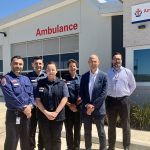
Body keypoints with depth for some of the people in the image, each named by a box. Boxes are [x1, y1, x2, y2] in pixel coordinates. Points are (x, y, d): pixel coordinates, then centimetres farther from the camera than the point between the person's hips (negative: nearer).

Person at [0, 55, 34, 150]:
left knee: (26, 141, 18)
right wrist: (23, 108, -16)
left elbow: (31, 94, 7)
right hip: (13, 114, -6)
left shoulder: (26, 79, 12)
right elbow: (11, 97, -18)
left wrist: (30, 105, -12)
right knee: (11, 142, 4)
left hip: (27, 113, 6)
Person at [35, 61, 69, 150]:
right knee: (46, 139, 11)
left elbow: (65, 99, -6)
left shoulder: (62, 83, 1)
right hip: (43, 116, 1)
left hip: (58, 116, 0)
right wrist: (46, 112, -12)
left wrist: (56, 112, -14)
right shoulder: (41, 83, 1)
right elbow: (38, 100, -1)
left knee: (56, 139, 10)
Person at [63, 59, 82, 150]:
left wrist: (81, 99, -10)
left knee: (77, 129, 10)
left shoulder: (81, 78, 4)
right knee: (69, 129, 6)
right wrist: (69, 105, -9)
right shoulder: (64, 79, -1)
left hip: (79, 107, 1)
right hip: (68, 108, -1)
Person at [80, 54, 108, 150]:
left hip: (98, 109, -3)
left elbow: (104, 93, -10)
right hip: (86, 109, 3)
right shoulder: (84, 76, 6)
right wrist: (87, 105, -9)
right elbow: (81, 93, 4)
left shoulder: (103, 76, -4)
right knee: (87, 132, 13)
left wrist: (93, 105, -15)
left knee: (101, 132, 8)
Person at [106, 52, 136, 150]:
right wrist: (109, 94, 4)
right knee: (111, 125, 13)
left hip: (123, 100, -1)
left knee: (125, 125, 7)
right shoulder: (108, 73, 2)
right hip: (111, 101, 1)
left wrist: (126, 94, 4)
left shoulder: (127, 72, 1)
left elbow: (133, 85, 9)